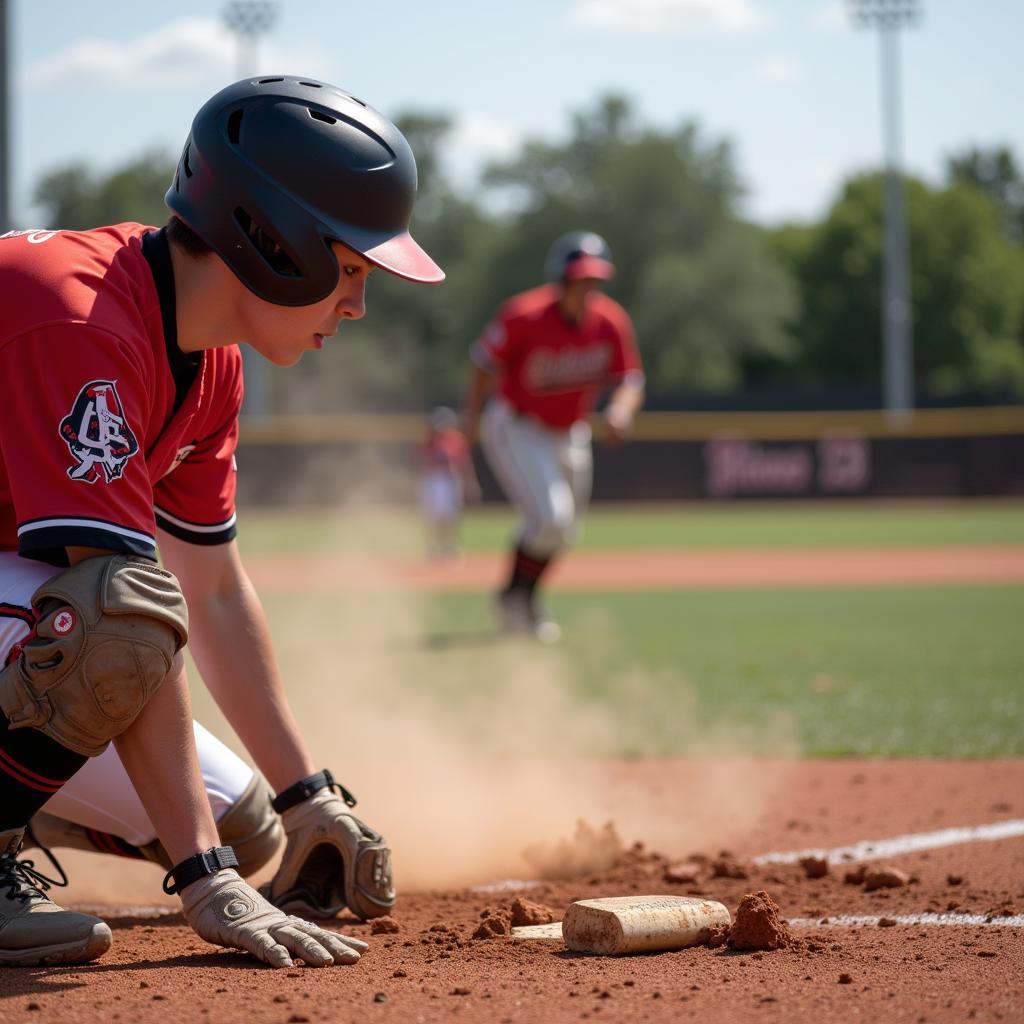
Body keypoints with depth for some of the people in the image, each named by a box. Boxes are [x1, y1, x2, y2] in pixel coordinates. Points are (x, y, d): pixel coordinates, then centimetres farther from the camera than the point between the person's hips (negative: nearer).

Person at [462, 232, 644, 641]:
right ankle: (514, 594, 6)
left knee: (561, 530, 18)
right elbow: (484, 358, -12)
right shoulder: (523, 316, -26)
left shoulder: (611, 321, -13)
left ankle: (526, 603, 42)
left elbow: (630, 379, -5)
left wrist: (621, 410, -27)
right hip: (516, 431, -6)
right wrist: (472, 417, -12)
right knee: (551, 520, -20)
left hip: (570, 435, 6)